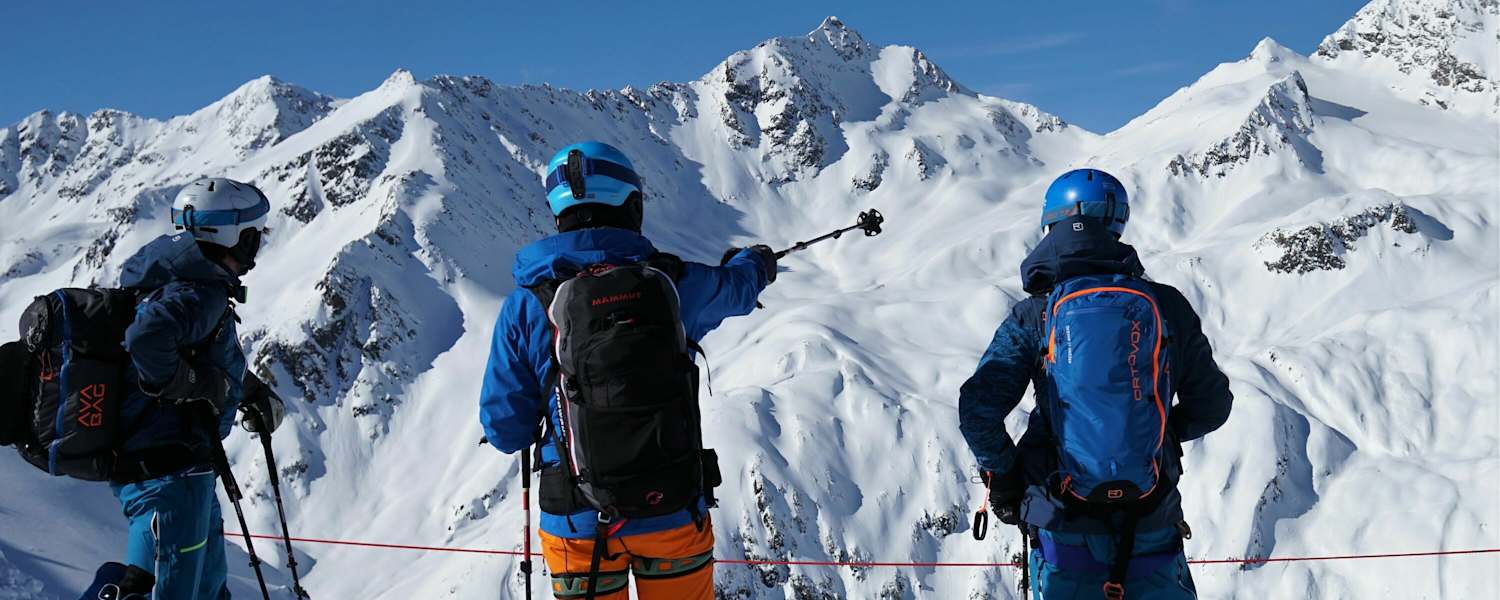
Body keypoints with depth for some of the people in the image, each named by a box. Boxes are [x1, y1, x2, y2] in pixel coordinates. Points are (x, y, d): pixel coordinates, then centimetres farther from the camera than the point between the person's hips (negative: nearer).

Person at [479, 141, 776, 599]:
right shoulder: (671, 282, -7)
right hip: (673, 512, 0)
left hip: (578, 523, 0)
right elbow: (737, 287, 17)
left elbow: (504, 431, -5)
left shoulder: (525, 305, -9)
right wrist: (756, 260, 41)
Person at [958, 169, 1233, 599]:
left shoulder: (1034, 315, -5)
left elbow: (979, 409, -13)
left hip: (1062, 527, -1)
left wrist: (1002, 477, 4)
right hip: (1151, 526, 1)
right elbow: (1211, 406, 8)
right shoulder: (1167, 305, 0)